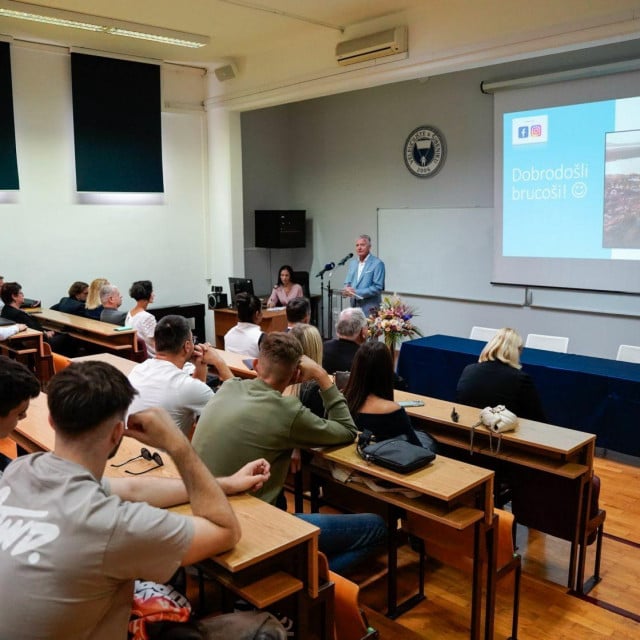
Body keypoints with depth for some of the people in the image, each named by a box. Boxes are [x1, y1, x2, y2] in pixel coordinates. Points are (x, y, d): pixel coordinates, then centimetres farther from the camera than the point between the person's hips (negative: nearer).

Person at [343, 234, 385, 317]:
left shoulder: (377, 263, -7)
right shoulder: (352, 263, 14)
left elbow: (378, 287, -13)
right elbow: (347, 282, 17)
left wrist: (357, 292, -18)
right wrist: (347, 290, -8)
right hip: (354, 307, 6)